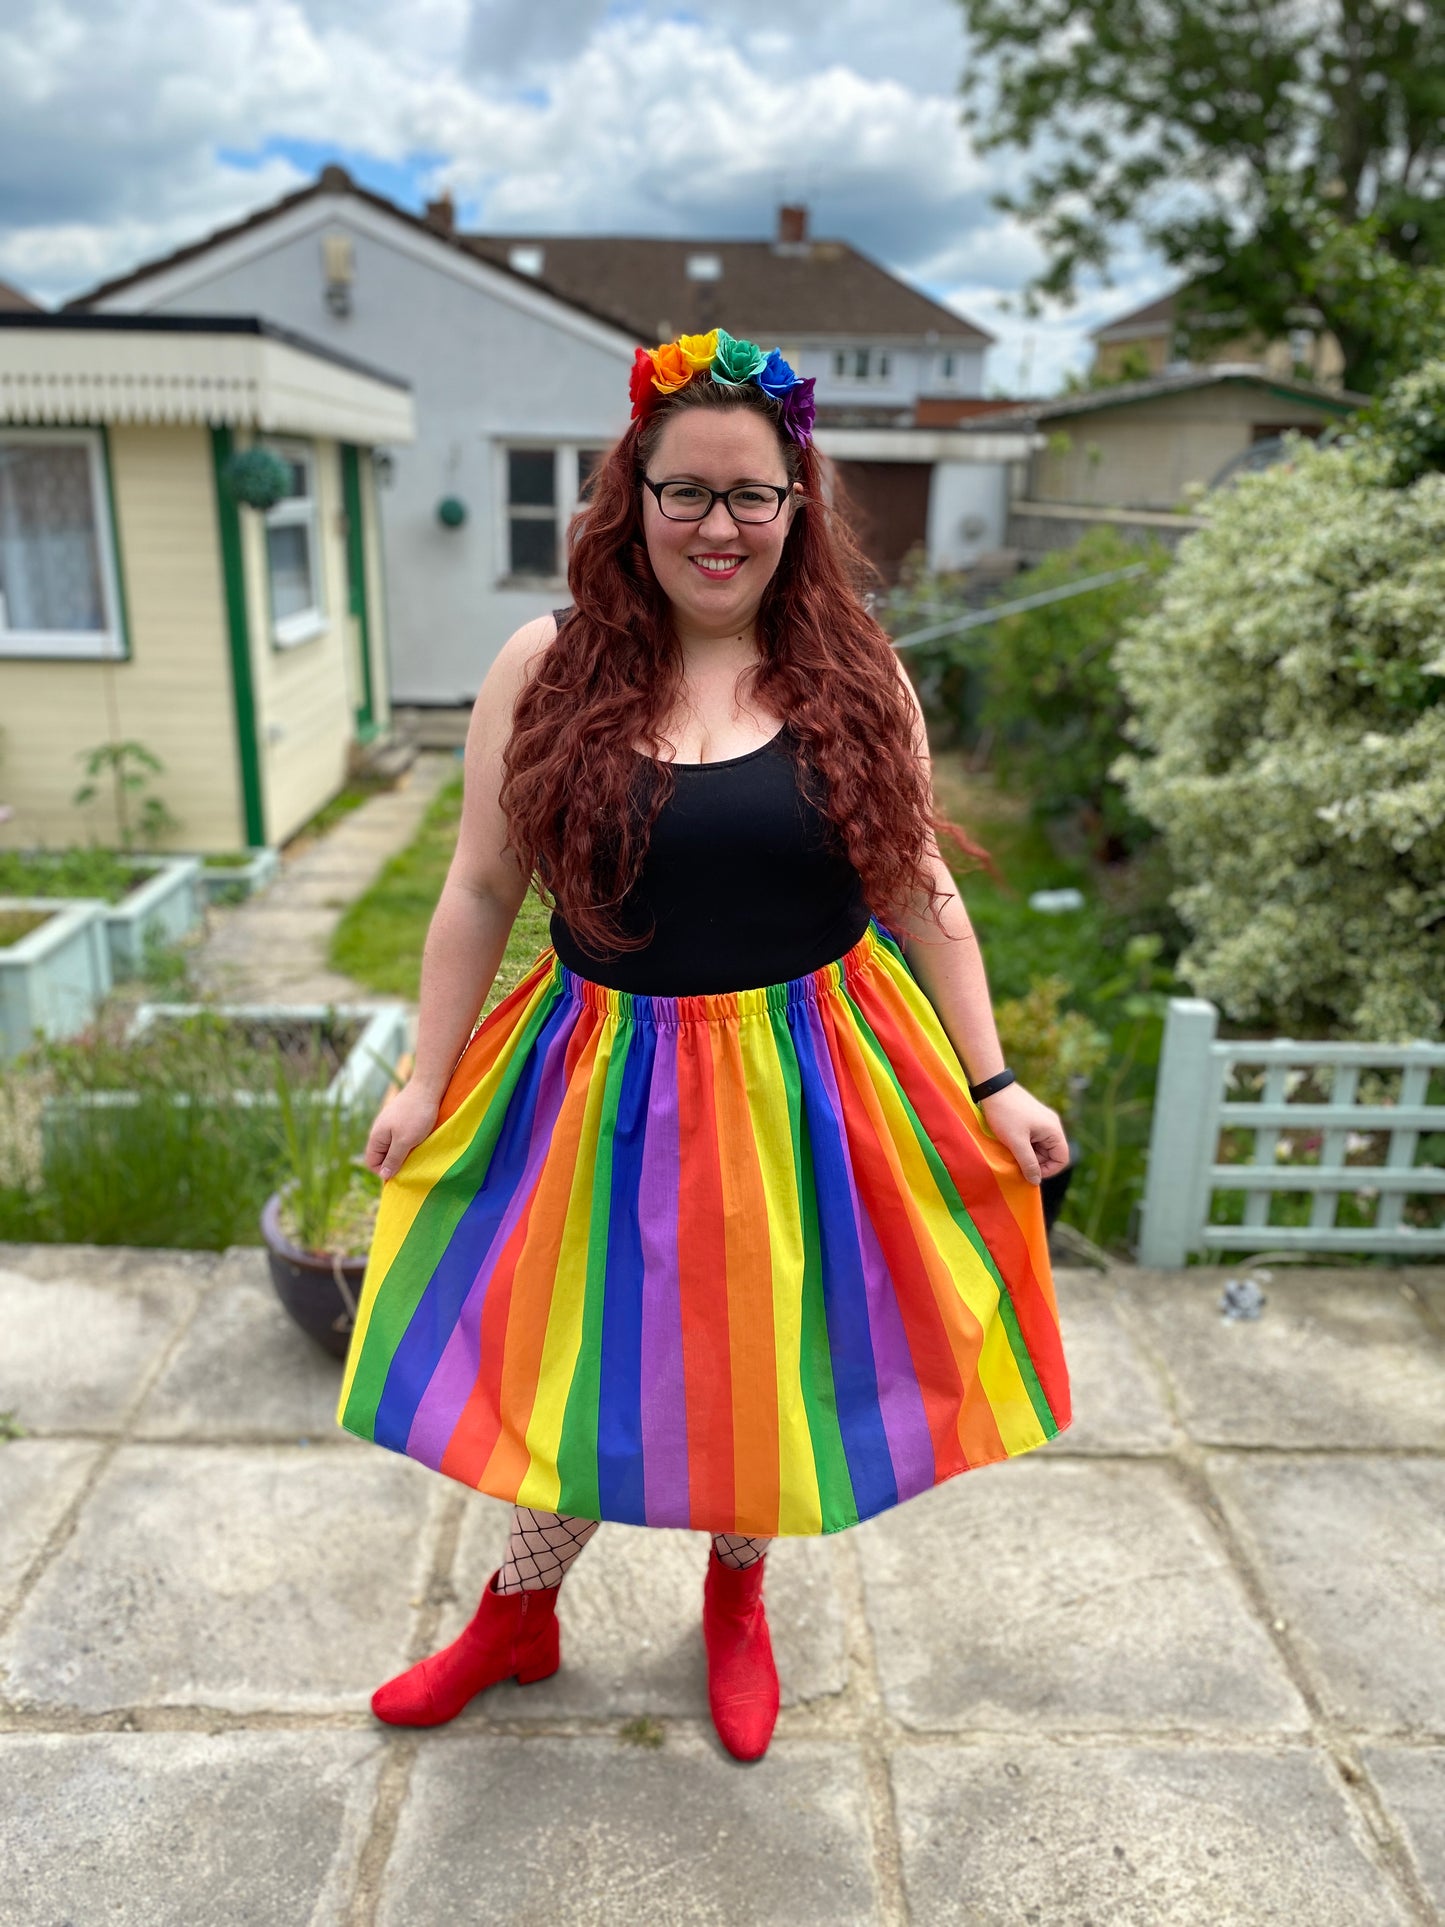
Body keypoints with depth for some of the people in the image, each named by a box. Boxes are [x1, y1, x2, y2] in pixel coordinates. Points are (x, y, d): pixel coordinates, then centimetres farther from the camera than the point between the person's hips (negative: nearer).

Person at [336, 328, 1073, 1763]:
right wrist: (428, 1078, 0)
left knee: (764, 1356, 16)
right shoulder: (547, 669, -6)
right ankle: (519, 1615, 42)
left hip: (809, 1085, 1)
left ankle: (737, 1598, 46)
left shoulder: (854, 676, -3)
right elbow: (480, 892, -1)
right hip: (606, 1085, 0)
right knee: (576, 1351, 14)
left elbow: (924, 895, 1)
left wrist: (990, 1084, 0)